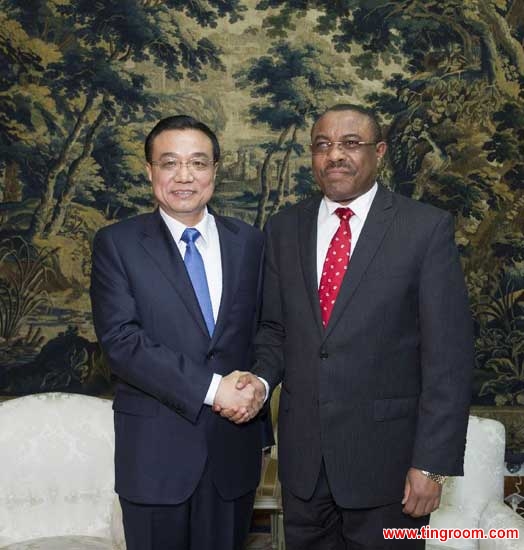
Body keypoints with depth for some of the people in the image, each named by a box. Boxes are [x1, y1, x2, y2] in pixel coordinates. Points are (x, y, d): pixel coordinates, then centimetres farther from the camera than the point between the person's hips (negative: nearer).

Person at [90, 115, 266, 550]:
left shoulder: (249, 241, 5)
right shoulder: (117, 244, -4)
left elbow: (264, 329, 10)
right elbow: (120, 339, -14)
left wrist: (256, 387, -4)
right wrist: (210, 388, -19)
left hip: (234, 448, 3)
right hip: (155, 450, -2)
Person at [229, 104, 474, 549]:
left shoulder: (427, 228, -8)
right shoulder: (284, 229, 5)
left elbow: (449, 354, -10)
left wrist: (432, 462, -13)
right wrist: (262, 378, -9)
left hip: (386, 453, -3)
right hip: (302, 451, 4)